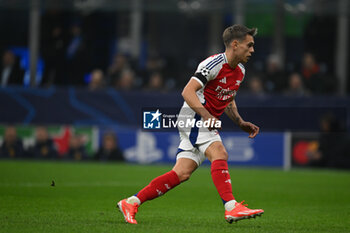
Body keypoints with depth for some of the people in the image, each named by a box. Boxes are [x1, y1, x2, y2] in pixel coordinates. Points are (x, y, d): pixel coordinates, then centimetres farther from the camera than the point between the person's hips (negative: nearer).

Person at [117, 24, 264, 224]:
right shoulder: (214, 64, -16)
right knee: (219, 154, -28)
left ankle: (131, 203, 4)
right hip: (194, 118, -8)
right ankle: (231, 208, -35)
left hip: (207, 122, 8)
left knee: (182, 173, -1)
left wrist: (241, 123, 13)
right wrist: (206, 115, -33)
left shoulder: (240, 71, 12)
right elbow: (188, 92, -22)